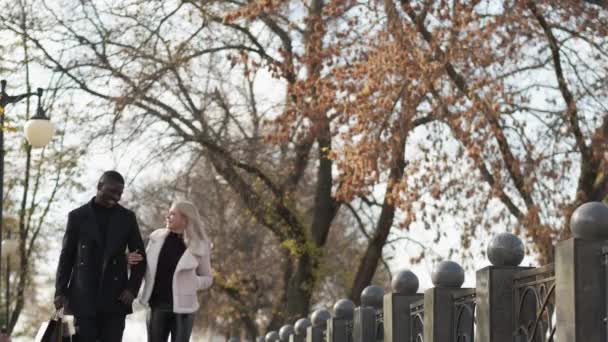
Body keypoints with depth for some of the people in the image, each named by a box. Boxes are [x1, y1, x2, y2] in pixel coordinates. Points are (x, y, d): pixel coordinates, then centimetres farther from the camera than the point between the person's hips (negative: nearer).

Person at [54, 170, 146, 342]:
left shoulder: (127, 217, 7)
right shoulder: (78, 216, 3)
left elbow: (139, 256, 9)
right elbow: (66, 256, 5)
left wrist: (132, 288, -3)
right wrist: (60, 291, -1)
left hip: (115, 298, 1)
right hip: (83, 298, -1)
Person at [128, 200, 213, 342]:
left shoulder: (199, 246, -4)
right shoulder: (157, 237, 3)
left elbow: (207, 278, 6)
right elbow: (147, 267, 14)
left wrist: (190, 284, -13)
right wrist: (133, 260, -6)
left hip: (182, 307, -3)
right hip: (157, 306, 3)